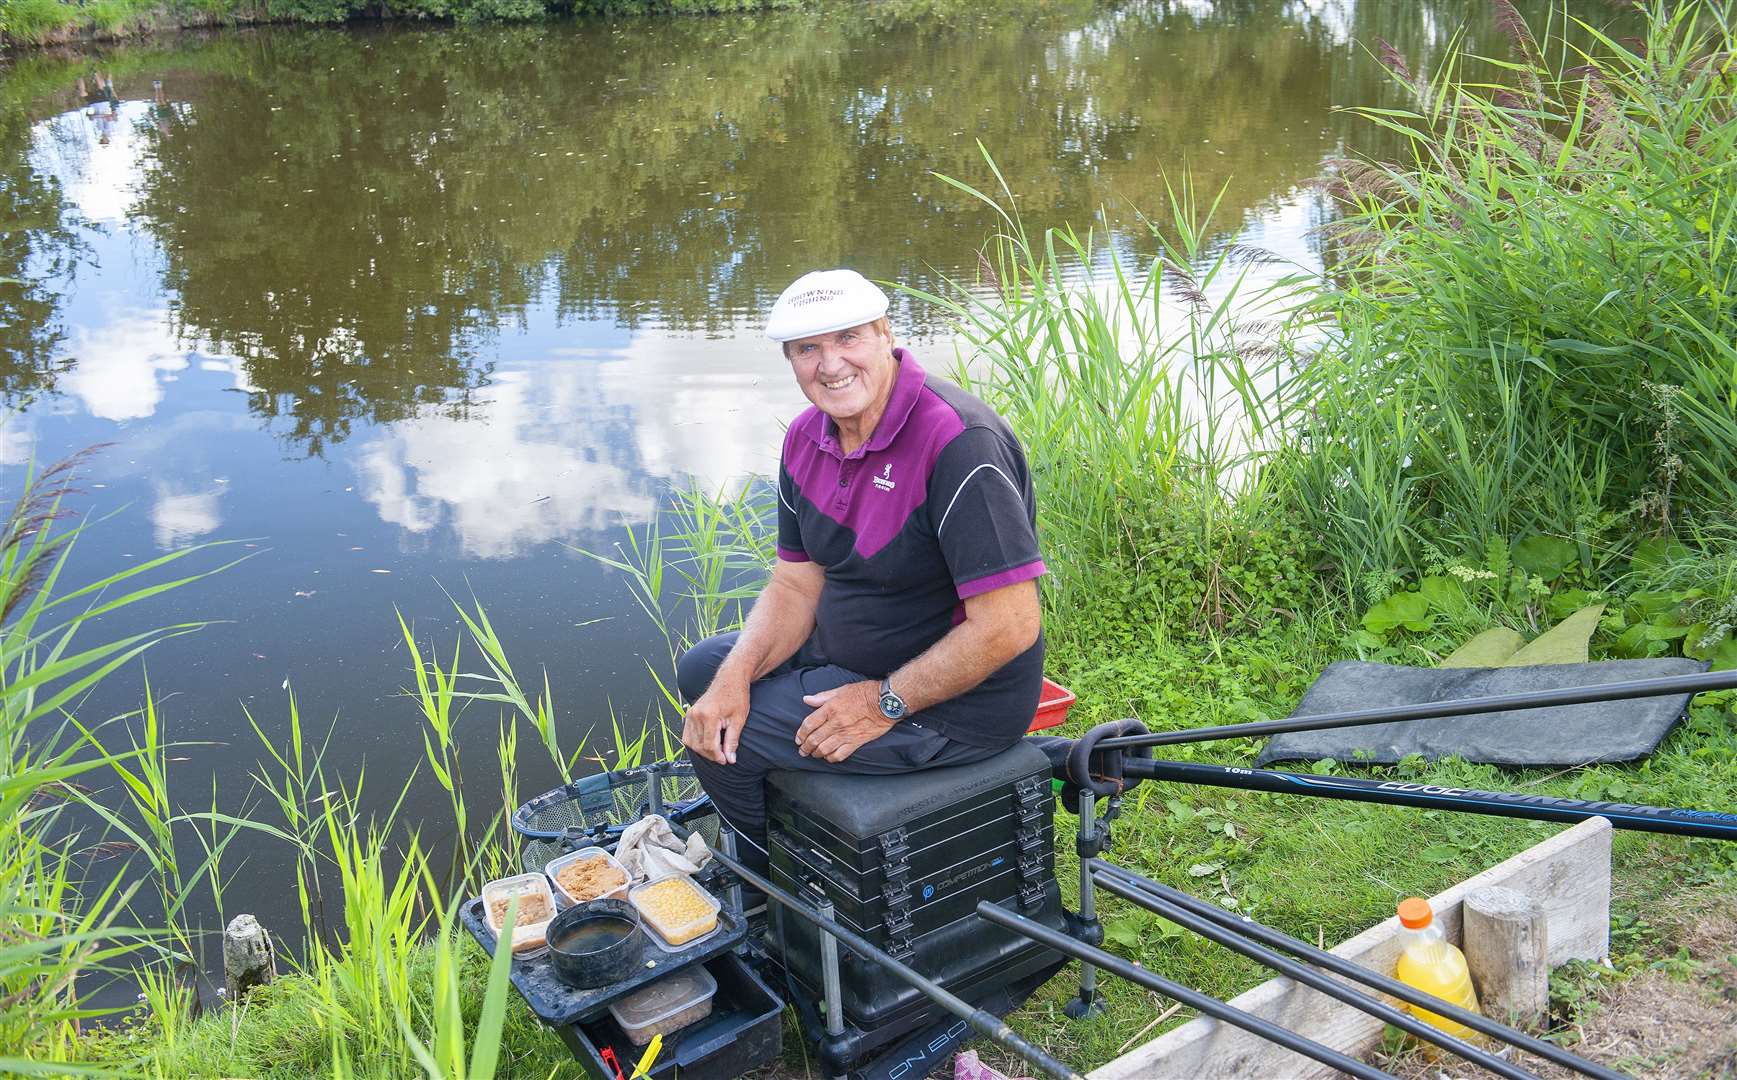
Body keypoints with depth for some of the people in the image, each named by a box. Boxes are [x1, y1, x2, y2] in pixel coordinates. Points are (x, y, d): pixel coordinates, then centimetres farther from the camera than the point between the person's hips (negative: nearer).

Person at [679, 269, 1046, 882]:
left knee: (723, 745, -11)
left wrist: (885, 703, -22)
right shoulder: (808, 438, 1)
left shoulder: (957, 442, -28)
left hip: (954, 698, -9)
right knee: (703, 672, 16)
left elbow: (1009, 626, -30)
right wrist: (734, 677, -12)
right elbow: (796, 583, 5)